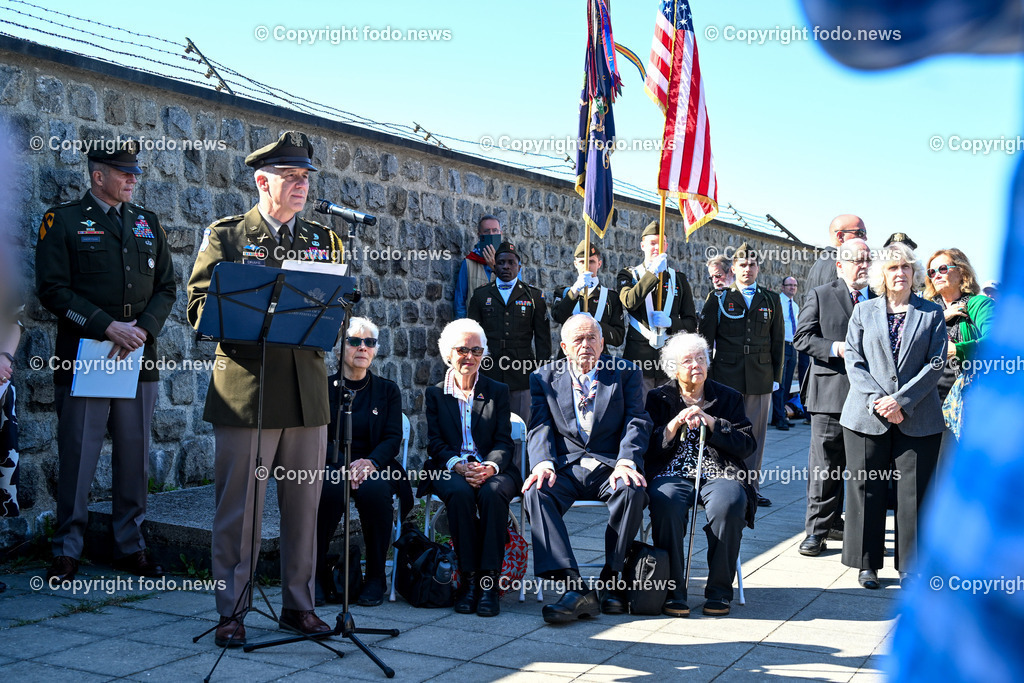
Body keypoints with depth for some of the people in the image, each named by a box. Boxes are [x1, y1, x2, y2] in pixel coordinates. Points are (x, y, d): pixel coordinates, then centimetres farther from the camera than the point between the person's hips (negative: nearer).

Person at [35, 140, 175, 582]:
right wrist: (108, 327, -14)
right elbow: (53, 289, -6)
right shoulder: (63, 220, 3)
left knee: (135, 457, 7)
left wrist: (142, 330, -7)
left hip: (139, 359, 4)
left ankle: (131, 547, 18)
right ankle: (67, 553, 10)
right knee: (77, 458, -1)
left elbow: (166, 287, 12)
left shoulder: (149, 224, 16)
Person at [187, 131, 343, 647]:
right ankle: (231, 612, 12)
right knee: (238, 507, 0)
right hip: (245, 388, -3)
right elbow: (199, 308, -1)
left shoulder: (324, 240, 16)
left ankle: (299, 605, 21)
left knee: (303, 505, 8)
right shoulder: (225, 235, 6)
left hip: (308, 391, 4)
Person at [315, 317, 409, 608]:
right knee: (329, 488, -35)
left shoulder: (388, 390, 12)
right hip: (331, 465, 0)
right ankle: (317, 573, -18)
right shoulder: (323, 387, 9)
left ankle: (375, 578, -18)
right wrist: (345, 464, -20)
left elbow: (393, 438, 2)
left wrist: (371, 462, -20)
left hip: (375, 466, 1)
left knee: (374, 489, -34)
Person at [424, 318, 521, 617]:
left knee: (493, 493, -34)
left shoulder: (498, 391, 14)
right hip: (449, 469, 0)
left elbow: (504, 442, 5)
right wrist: (459, 466, -17)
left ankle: (488, 581, -31)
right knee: (460, 493, -34)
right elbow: (434, 443, 4)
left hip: (492, 469, 0)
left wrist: (490, 466, -18)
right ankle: (469, 579, -27)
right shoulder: (435, 393, 14)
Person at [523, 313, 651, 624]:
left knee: (632, 490, -34)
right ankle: (574, 588, -36)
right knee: (535, 491, -31)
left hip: (610, 466, -1)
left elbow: (637, 422, 0)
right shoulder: (544, 378, 15)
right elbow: (540, 427, 4)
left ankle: (612, 581, -16)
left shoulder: (626, 373, 12)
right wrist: (543, 464, -17)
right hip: (565, 466, 1)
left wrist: (626, 462, -19)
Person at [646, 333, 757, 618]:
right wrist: (675, 424, -10)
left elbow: (747, 445, 5)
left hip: (718, 474, 1)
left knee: (729, 503, -33)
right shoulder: (658, 399, 14)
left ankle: (719, 591, -18)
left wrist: (711, 423, -7)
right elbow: (649, 450, 5)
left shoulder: (728, 398, 16)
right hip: (673, 474, 0)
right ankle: (673, 591, -23)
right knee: (665, 502, -35)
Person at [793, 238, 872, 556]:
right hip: (829, 393, -4)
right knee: (824, 467, -3)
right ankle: (817, 530, 5)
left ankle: (835, 522, 24)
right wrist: (835, 348, -16)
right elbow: (802, 338, -3)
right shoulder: (820, 296, 4)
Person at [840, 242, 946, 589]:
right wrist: (877, 400, -11)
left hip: (918, 419, 0)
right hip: (867, 416, 1)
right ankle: (867, 563, 14)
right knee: (866, 489, 3)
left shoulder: (932, 313, 7)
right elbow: (854, 361, 3)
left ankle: (910, 566, 13)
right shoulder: (863, 311, 9)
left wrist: (901, 400, -12)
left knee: (914, 492, 1)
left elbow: (935, 364, -1)